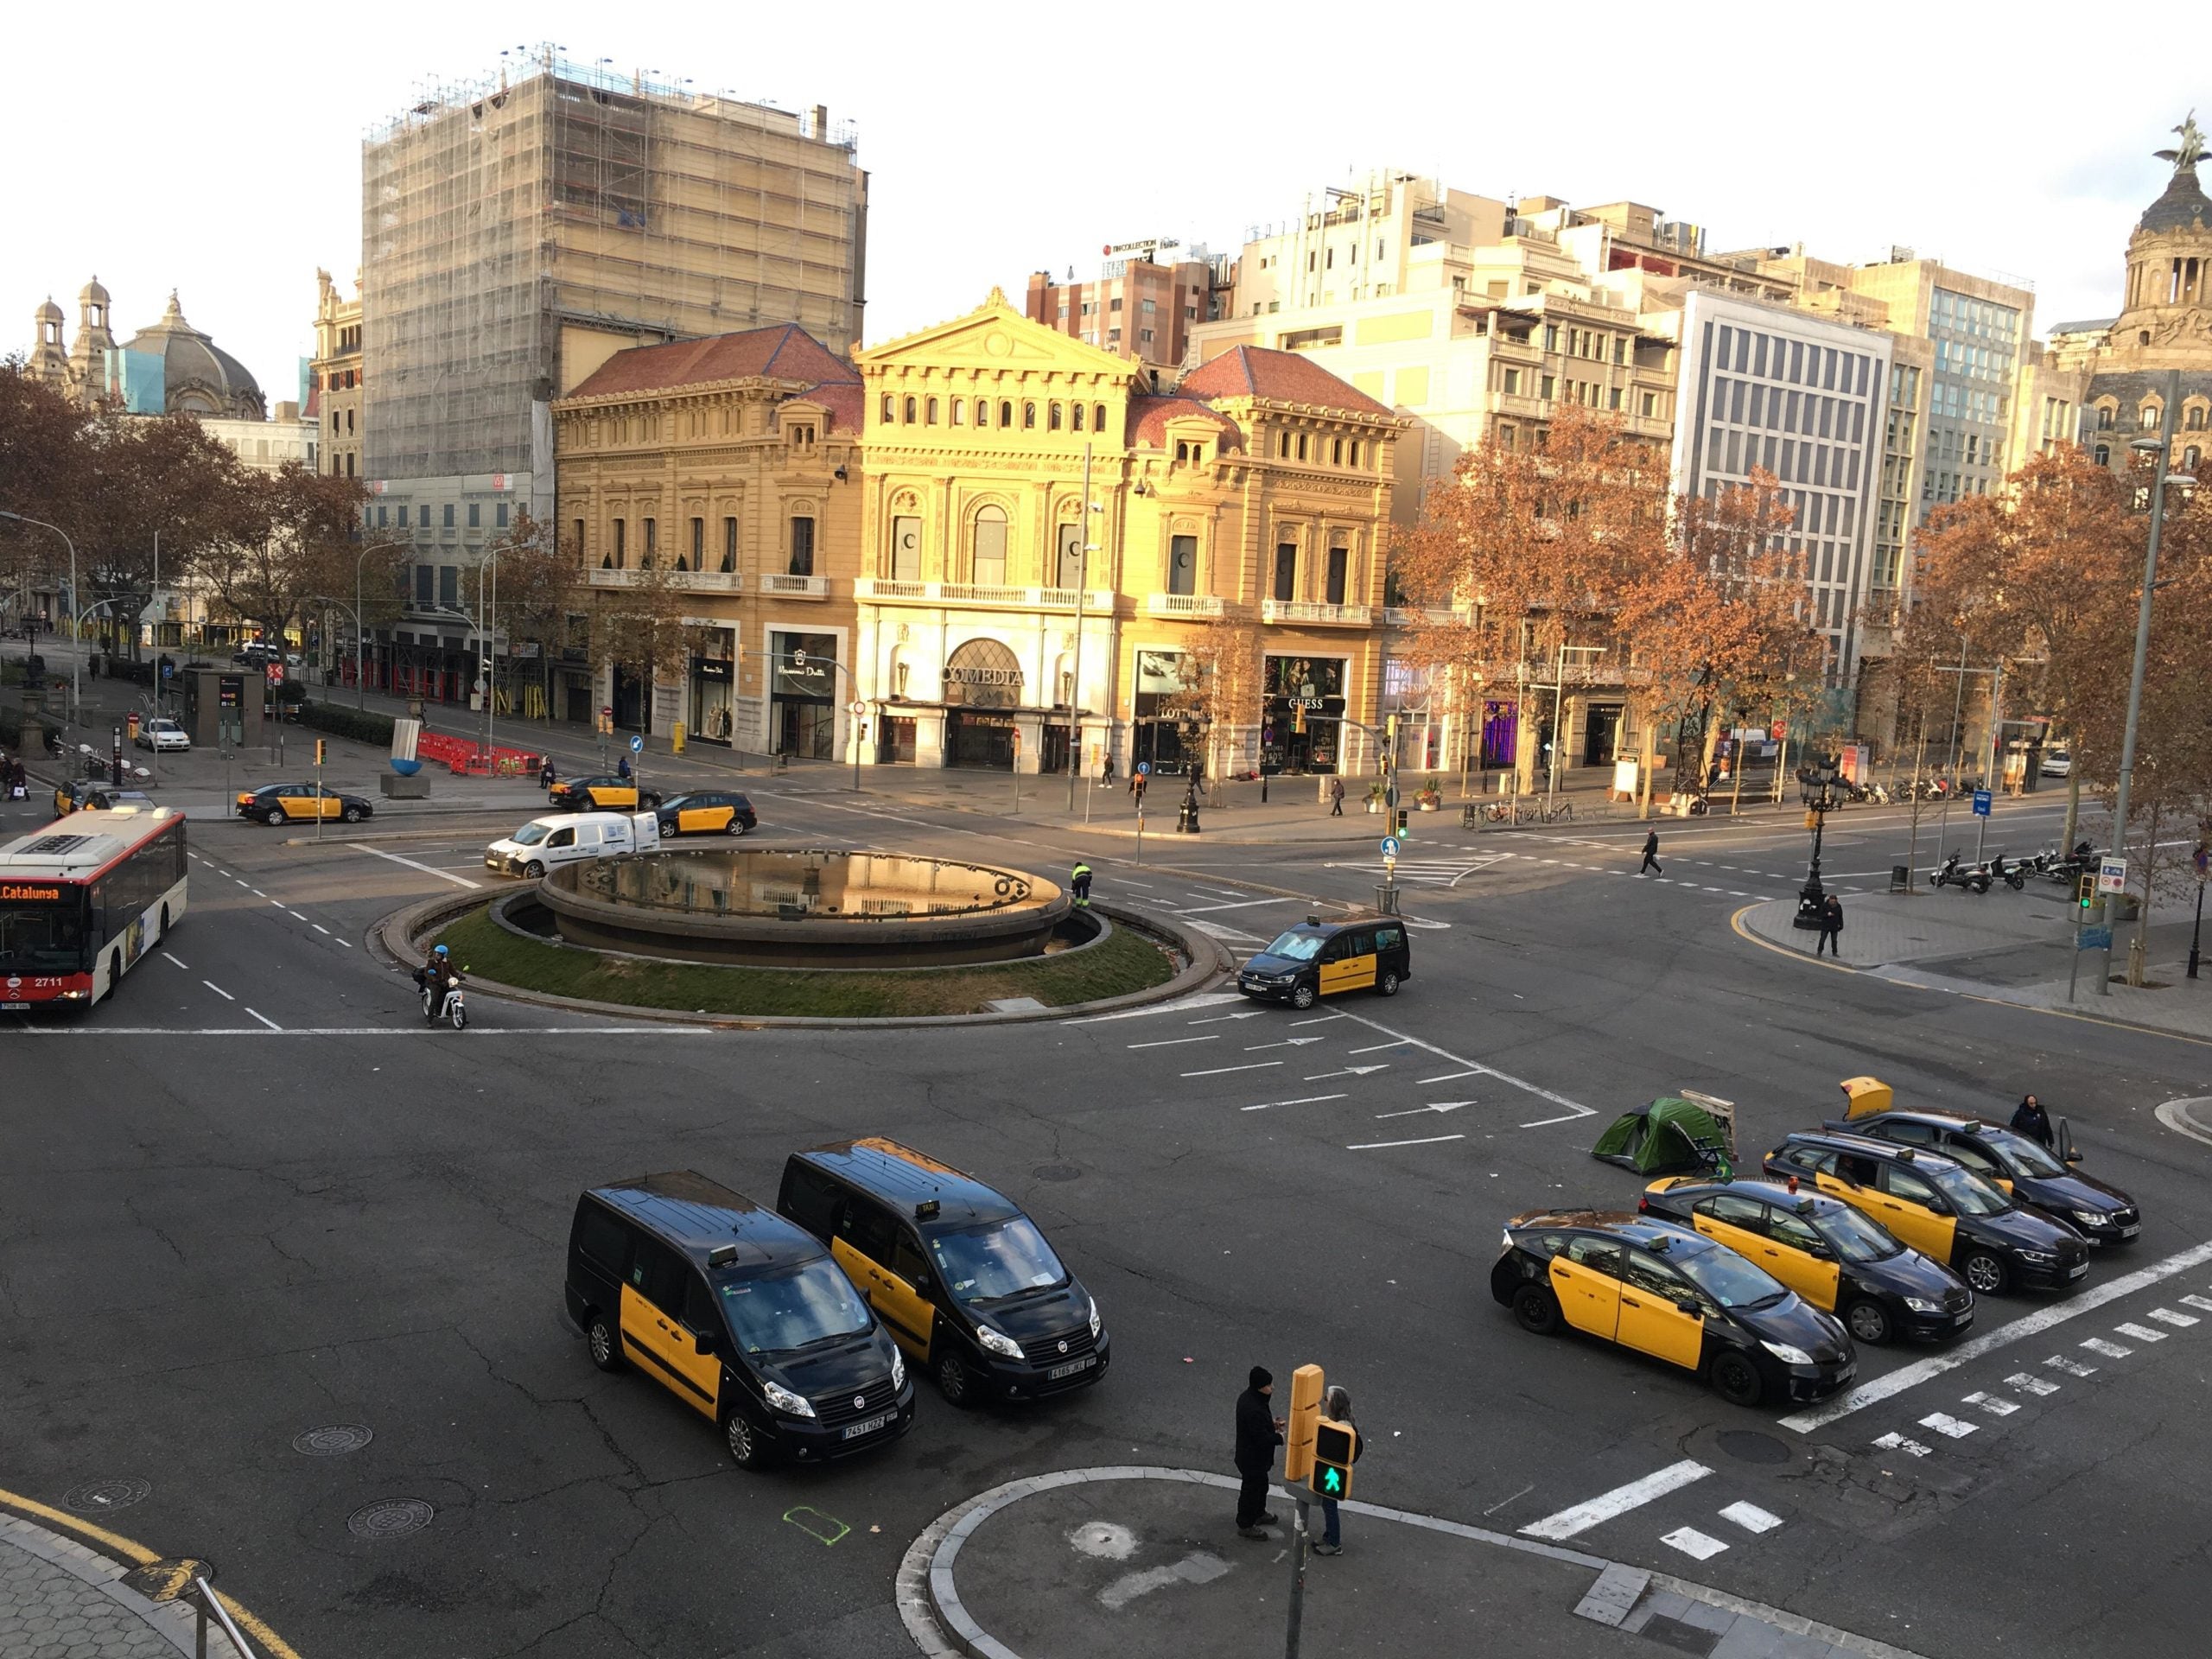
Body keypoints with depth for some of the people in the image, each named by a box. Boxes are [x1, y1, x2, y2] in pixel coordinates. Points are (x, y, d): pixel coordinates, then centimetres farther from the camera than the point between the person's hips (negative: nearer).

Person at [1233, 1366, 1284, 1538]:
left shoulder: (1247, 1397, -5)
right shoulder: (1253, 1409, -37)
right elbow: (1262, 1438, -30)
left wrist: (1272, 1422, 1)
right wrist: (1281, 1437, -16)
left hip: (1249, 1454, 9)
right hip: (1253, 1458, -9)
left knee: (1261, 1485, 28)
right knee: (1251, 1489, 11)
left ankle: (1259, 1514, 49)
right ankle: (1245, 1526, 29)